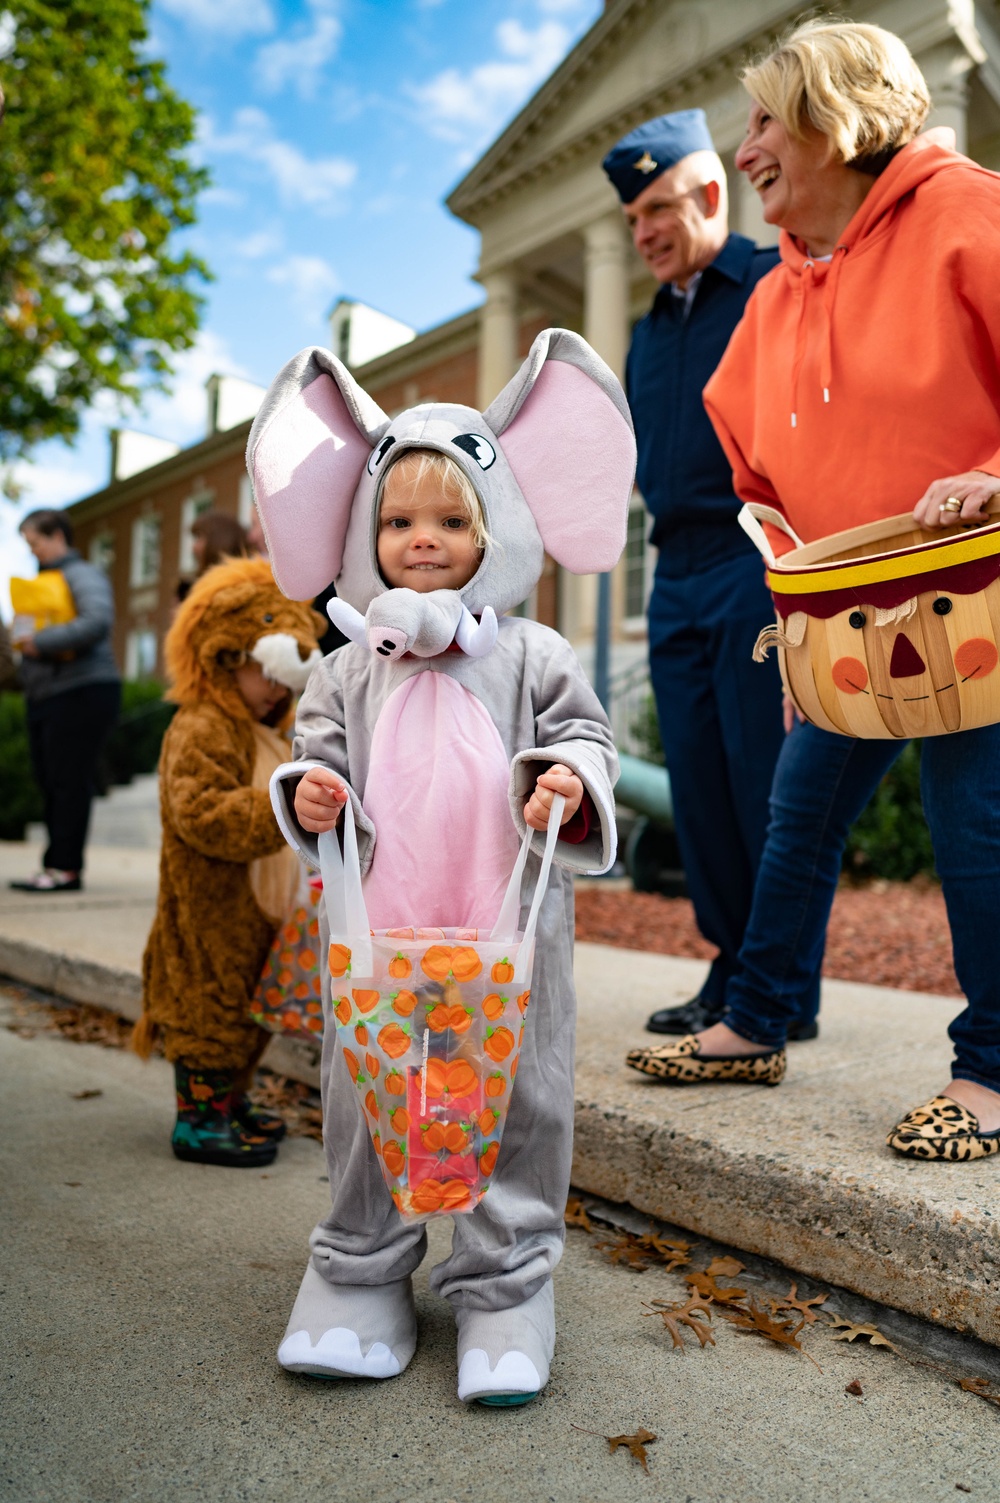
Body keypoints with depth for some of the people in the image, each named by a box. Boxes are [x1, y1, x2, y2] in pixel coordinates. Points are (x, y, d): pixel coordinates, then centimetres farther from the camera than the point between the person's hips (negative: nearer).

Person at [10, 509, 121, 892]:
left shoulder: (82, 575, -6)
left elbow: (98, 622, -23)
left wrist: (41, 642, -19)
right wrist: (23, 640, 4)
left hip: (82, 692, -9)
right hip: (44, 696, 9)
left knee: (70, 782, -8)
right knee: (49, 783, 8)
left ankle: (66, 868, -4)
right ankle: (55, 866, 13)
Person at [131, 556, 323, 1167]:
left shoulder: (262, 734, 17)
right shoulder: (200, 731, -17)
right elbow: (205, 814, -30)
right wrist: (287, 803, -35)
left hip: (254, 910, 10)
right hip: (210, 912, -10)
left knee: (246, 1008, 18)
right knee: (210, 1007, -1)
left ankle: (230, 1104, 32)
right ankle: (200, 1119, 11)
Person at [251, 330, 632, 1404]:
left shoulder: (535, 659, 1)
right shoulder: (352, 669, 7)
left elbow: (584, 738, 4)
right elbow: (320, 745, 12)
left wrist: (572, 782, -18)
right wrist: (308, 791, -10)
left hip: (508, 931, -1)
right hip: (379, 931, 2)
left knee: (517, 1097, 7)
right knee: (361, 1096, 11)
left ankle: (505, 1283, 25)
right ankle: (359, 1273, 31)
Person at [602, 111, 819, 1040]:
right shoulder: (649, 332, 22)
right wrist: (673, 510, 12)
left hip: (758, 567, -7)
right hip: (678, 577, 7)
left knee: (767, 787, -7)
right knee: (698, 789, 5)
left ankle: (789, 994, 4)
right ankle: (733, 975, 16)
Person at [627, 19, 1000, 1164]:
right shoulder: (777, 296, 12)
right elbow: (755, 452, 20)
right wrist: (803, 556, 7)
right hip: (847, 617, 7)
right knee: (799, 811, 9)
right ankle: (753, 1029, 23)